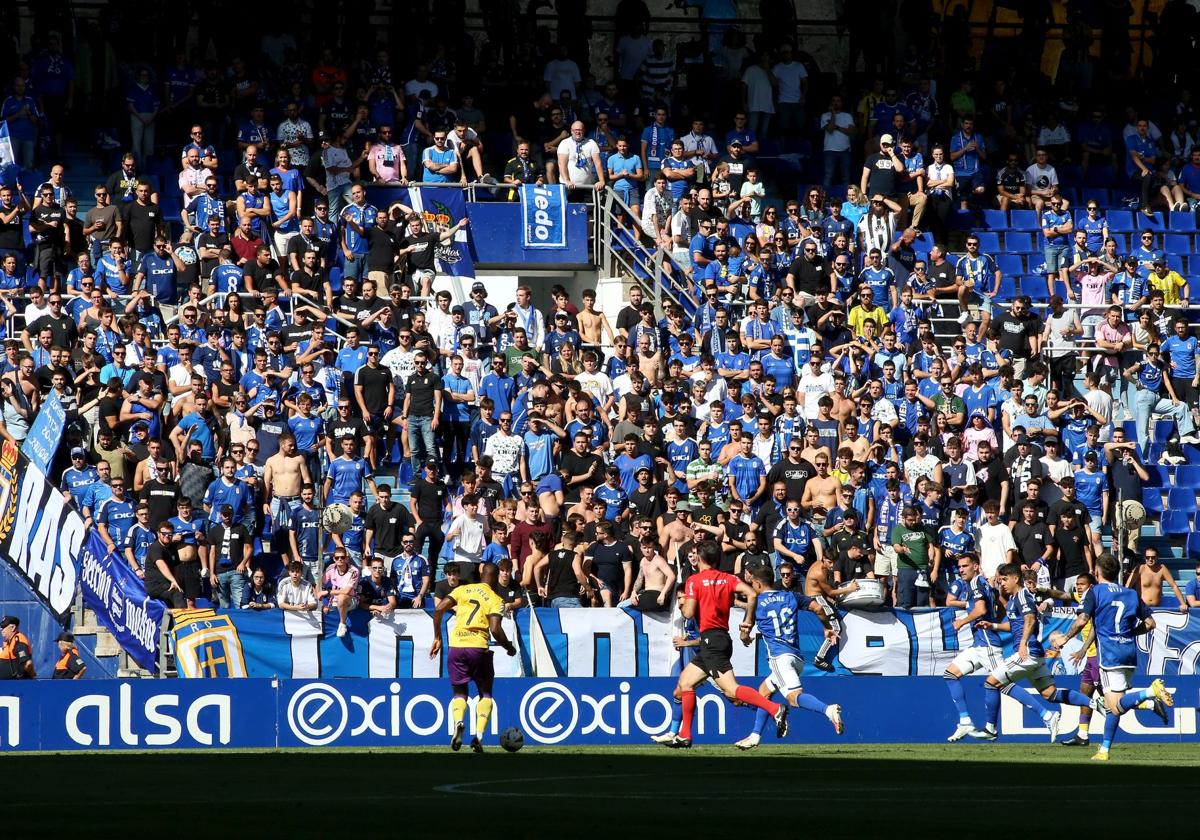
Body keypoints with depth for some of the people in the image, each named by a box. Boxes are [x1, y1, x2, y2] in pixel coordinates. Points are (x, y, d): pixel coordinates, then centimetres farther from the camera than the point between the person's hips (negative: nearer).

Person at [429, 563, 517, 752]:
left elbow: (439, 609, 2)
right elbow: (495, 630, -11)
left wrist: (437, 638, 12)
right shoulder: (495, 600, 1)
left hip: (456, 646, 2)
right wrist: (509, 648, 7)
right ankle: (478, 735, -2)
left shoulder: (463, 590, 11)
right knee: (486, 693, 16)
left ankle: (458, 722, -16)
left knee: (460, 692, 16)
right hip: (479, 648, -2)